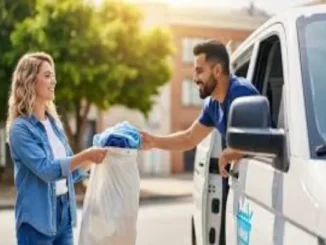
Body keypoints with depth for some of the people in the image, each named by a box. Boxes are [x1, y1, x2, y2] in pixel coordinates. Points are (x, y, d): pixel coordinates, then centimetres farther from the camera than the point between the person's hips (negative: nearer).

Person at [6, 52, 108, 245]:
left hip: (64, 213, 7)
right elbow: (46, 169, -22)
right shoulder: (20, 128, -13)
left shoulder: (54, 122, 10)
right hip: (37, 218, -7)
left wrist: (95, 156, 1)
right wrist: (85, 155, -28)